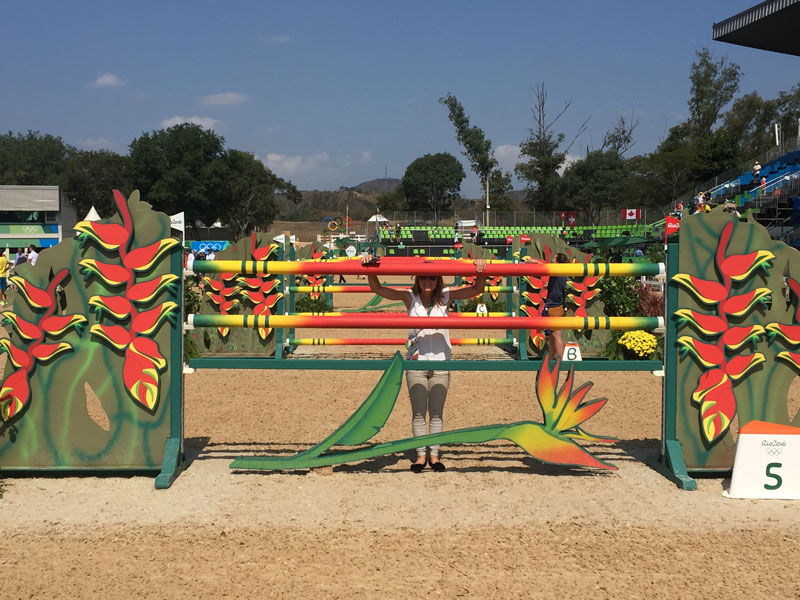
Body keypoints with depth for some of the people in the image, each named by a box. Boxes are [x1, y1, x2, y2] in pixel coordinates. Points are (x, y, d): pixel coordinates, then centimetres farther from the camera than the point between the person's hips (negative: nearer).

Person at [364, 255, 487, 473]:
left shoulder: (446, 296, -1)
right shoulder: (410, 297, -2)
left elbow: (476, 290, -5)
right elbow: (377, 289, -7)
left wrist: (481, 273, -25)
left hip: (441, 363, 0)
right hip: (416, 363, 0)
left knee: (436, 413, 9)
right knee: (418, 413, 7)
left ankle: (434, 455, 18)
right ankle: (421, 455, 17)